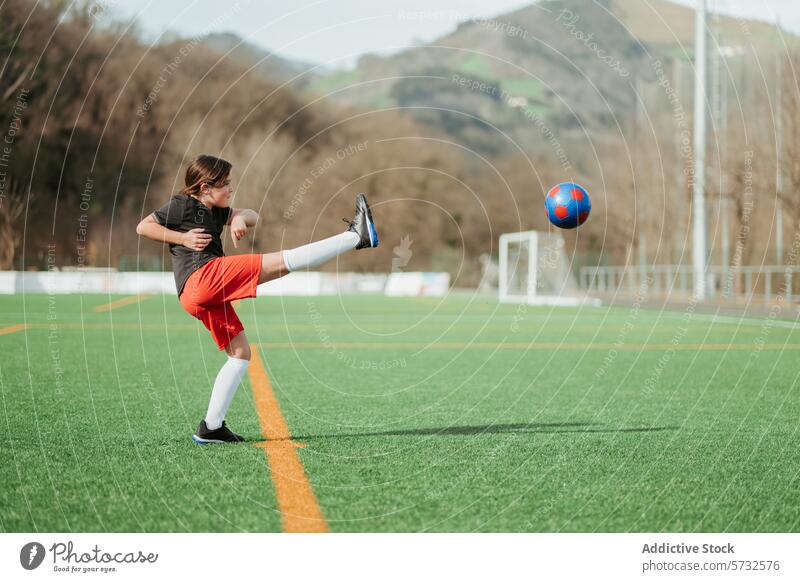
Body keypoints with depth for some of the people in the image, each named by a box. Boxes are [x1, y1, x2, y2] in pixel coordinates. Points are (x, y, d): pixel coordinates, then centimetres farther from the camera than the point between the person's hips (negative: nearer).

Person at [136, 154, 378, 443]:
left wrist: (240, 217, 1)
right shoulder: (183, 204, 5)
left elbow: (252, 216, 25)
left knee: (240, 355, 12)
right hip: (203, 275, -10)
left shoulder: (214, 211, 27)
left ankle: (211, 427, 9)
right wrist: (184, 237, -8)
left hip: (206, 297, 10)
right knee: (283, 261, -16)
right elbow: (143, 227, 0)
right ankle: (356, 236, -20)